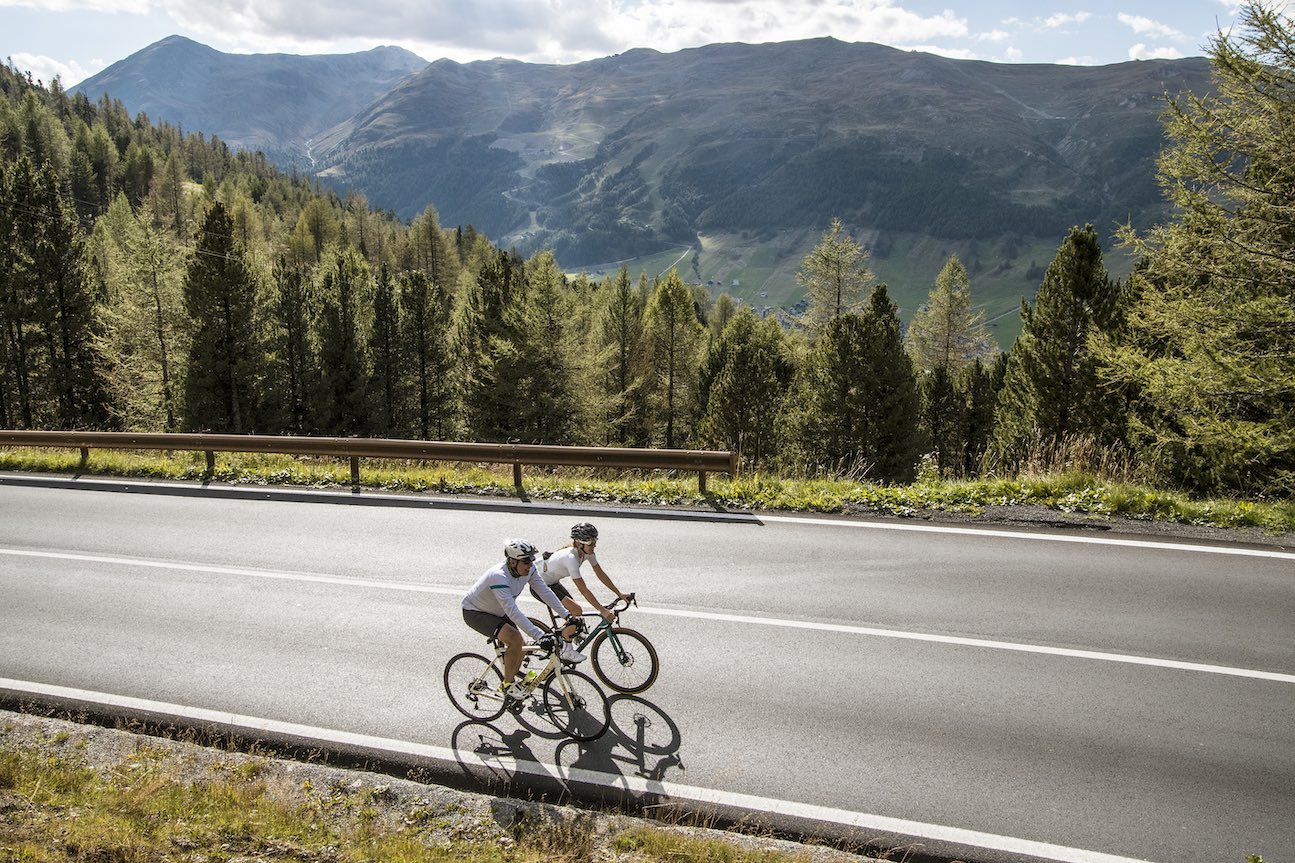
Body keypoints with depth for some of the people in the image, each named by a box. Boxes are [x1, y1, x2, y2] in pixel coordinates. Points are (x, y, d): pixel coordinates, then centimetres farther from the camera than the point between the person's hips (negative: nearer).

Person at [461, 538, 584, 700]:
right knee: (515, 640, -25)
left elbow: (545, 592, -15)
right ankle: (508, 685, -6)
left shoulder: (528, 570, -17)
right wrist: (539, 636, -50)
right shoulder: (498, 577, -39)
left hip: (497, 611, 8)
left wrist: (566, 615, -25)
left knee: (520, 649, 2)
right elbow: (513, 612, -45)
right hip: (475, 612, -8)